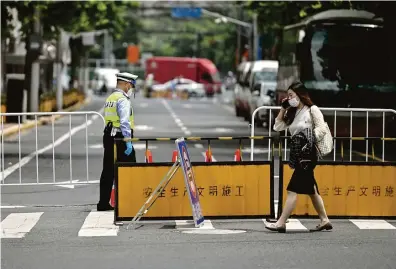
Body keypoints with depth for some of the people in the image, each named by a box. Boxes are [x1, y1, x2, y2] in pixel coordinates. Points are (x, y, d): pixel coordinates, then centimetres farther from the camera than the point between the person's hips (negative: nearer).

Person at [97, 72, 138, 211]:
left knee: (108, 172, 9)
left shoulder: (109, 99, 17)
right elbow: (125, 122, -20)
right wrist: (128, 141, -21)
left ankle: (103, 203, 10)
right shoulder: (123, 100, -11)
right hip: (120, 138, -9)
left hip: (108, 137, 9)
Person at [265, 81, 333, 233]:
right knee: (310, 189, 11)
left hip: (308, 154, -8)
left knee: (293, 189, -10)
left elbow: (322, 130, -8)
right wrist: (283, 109, 7)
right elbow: (277, 127, 13)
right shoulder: (292, 113, 16)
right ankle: (324, 220, 18)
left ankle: (281, 223, -11)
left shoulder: (312, 110, -4)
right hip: (297, 154, 8)